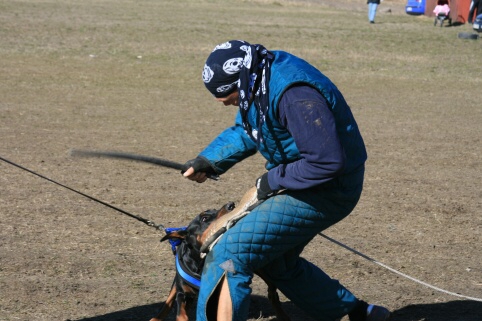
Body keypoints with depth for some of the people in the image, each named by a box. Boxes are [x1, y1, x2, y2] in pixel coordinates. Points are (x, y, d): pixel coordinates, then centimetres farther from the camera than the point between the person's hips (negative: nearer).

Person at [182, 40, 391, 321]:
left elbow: (327, 161, -32)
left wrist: (273, 180, -20)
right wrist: (208, 161, 4)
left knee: (229, 256, -13)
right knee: (278, 262, 25)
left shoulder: (294, 95, -30)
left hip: (323, 191, -11)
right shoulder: (261, 79, 0)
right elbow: (245, 131, 17)